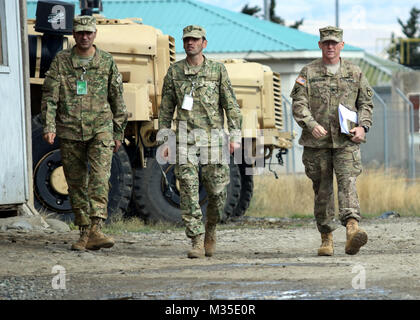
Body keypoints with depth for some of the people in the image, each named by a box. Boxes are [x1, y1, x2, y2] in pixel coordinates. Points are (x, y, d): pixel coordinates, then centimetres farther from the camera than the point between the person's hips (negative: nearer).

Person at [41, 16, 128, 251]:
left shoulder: (107, 62, 4)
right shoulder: (61, 61, 4)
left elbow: (117, 100, 11)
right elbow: (49, 96, 1)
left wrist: (119, 133, 11)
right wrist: (49, 126, -12)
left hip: (100, 129, -1)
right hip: (70, 131, 1)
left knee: (100, 178, -17)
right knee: (76, 183, 6)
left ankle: (96, 230, -25)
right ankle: (84, 232, 14)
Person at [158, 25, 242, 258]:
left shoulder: (218, 70, 4)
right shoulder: (175, 71, 8)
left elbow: (231, 105, 4)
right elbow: (166, 108, 11)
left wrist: (235, 136, -3)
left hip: (213, 138, 0)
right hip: (186, 138, 0)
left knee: (217, 191, 0)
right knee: (189, 192, -7)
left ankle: (211, 229, 27)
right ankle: (197, 242, -6)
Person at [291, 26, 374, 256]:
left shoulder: (354, 73, 11)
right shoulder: (308, 73, 6)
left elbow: (366, 103, 15)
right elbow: (298, 104, -2)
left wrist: (362, 127, -2)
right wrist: (311, 125, -18)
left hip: (346, 141, 0)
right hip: (317, 142, 0)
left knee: (348, 182, -18)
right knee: (322, 189, 5)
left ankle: (352, 229, -34)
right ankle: (326, 239, 13)